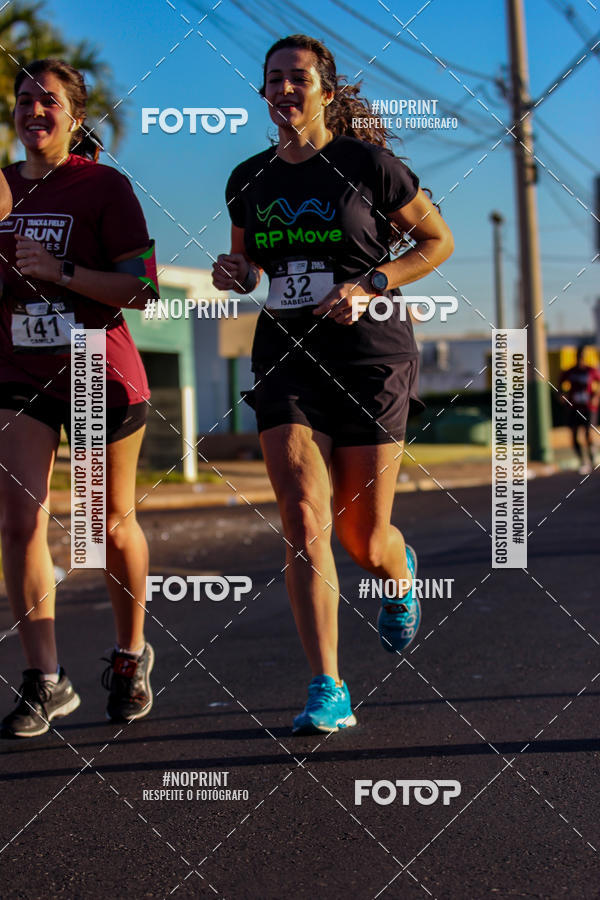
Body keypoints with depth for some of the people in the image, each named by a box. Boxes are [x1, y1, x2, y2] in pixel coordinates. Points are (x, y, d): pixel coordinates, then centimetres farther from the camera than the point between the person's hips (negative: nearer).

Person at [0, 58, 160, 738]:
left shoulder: (106, 186, -6)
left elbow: (142, 288, -12)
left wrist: (62, 272, -22)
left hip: (101, 375, -3)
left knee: (113, 525, 8)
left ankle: (130, 655, 31)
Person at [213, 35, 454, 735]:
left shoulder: (367, 164, -4)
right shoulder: (249, 180, 9)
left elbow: (437, 240, 4)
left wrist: (371, 286, -11)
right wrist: (233, 274, -1)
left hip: (370, 356, -3)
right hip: (285, 357, 3)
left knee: (364, 540, 3)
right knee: (303, 523, -13)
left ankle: (401, 573, 43)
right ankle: (328, 692, -10)